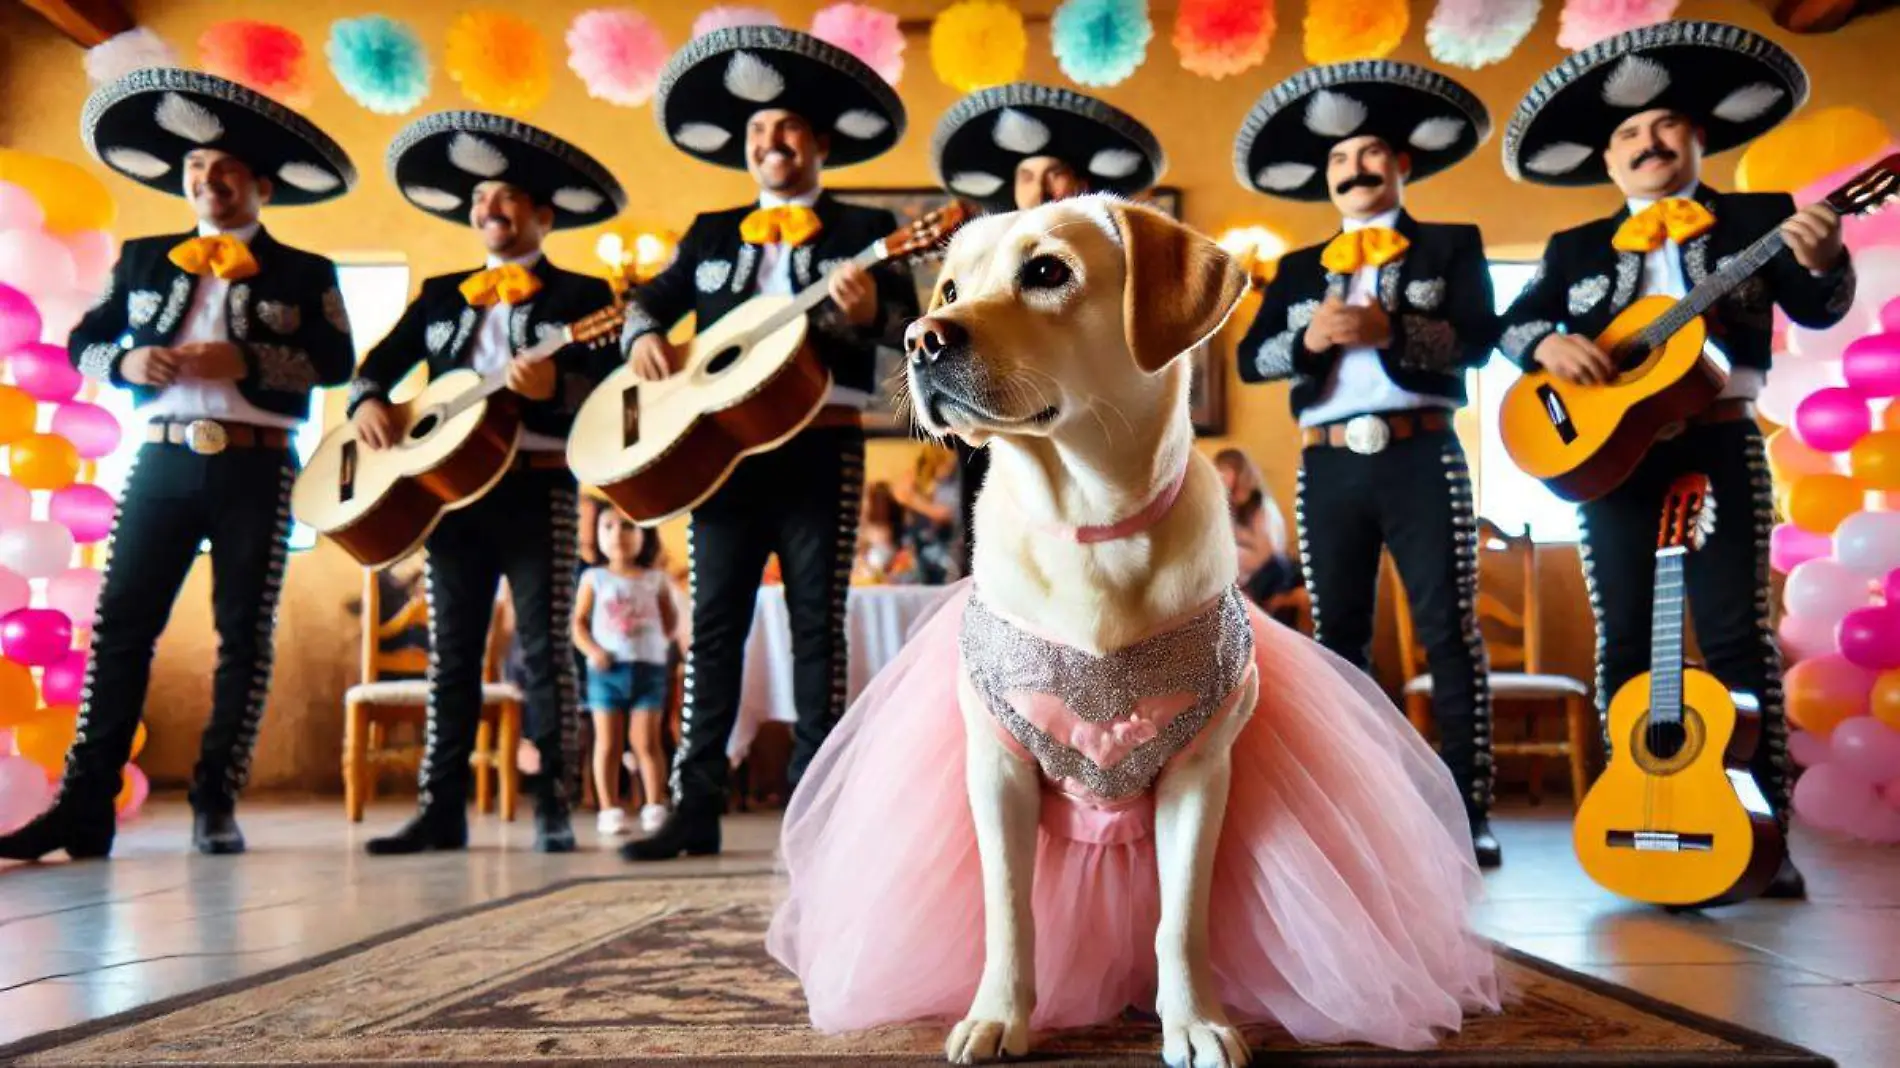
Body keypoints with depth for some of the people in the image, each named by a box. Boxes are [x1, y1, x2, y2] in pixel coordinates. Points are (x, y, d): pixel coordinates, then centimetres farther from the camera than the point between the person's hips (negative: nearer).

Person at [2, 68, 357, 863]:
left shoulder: (305, 273, 8)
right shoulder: (143, 259, 17)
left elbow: (336, 361, -4)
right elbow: (83, 343, 15)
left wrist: (243, 361, -17)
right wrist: (127, 363, -7)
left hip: (256, 468, -2)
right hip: (163, 461, 2)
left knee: (245, 633, -1)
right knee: (120, 624, -3)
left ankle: (216, 803, 6)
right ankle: (84, 806, 1)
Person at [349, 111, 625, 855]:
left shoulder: (581, 295, 5)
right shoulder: (440, 296, 19)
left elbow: (610, 387, -7)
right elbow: (381, 362, 17)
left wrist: (555, 385, -26)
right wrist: (368, 402, -5)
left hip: (538, 486, -4)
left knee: (545, 647, -5)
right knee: (452, 652, 5)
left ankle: (552, 806, 1)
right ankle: (441, 808, 10)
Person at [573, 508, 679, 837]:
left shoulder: (655, 579, 6)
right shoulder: (593, 578, 4)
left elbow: (670, 619, 15)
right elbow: (579, 622, 2)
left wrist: (663, 641, -1)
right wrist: (592, 650, -12)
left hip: (649, 669, 0)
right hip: (606, 670, 0)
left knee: (646, 741, 1)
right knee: (607, 743, 4)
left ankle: (655, 807, 8)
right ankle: (609, 809, 9)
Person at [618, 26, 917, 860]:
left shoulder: (863, 229, 6)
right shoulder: (712, 234, 18)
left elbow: (904, 314, -6)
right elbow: (652, 298, 20)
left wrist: (869, 307, -29)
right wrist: (645, 335, -3)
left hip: (820, 448, -3)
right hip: (723, 446, 4)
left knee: (817, 624, -2)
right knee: (713, 625, 3)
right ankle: (695, 807, 8)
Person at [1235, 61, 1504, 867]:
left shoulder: (1451, 245, 10)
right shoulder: (1299, 269, 18)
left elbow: (1477, 338, -5)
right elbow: (1251, 358, 7)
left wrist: (1388, 328, -20)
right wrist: (1310, 338, -12)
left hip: (1421, 458, -3)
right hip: (1329, 467, 3)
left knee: (1448, 633, -4)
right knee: (1337, 638, 5)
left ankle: (1468, 814, 2)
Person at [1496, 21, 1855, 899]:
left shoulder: (1759, 220, 9)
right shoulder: (1576, 248, 14)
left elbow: (1817, 310, -2)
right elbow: (1511, 324, 9)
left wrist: (1824, 261, -24)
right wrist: (1547, 342, -13)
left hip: (1718, 443, -2)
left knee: (1736, 632, -5)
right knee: (1624, 639, 4)